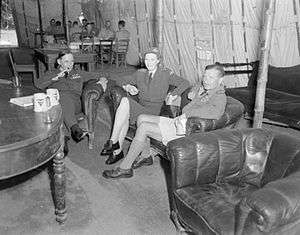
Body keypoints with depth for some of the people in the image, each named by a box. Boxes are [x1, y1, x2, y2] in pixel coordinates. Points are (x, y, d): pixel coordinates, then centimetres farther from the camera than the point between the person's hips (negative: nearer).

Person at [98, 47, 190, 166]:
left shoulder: (165, 74, 5)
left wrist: (173, 95, -12)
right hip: (140, 110, 4)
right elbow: (120, 81, 22)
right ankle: (118, 150, -22)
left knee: (125, 101, -28)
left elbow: (185, 83, 2)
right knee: (125, 117, -31)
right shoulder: (140, 74, 16)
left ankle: (113, 142, -25)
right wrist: (128, 87, 0)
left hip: (153, 113, -4)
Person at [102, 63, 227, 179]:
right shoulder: (201, 87, 10)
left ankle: (124, 168, -6)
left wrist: (187, 114, -31)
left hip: (185, 130, -10)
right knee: (141, 118, 7)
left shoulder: (219, 96, -16)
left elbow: (215, 112, -38)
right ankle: (145, 156, 15)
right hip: (177, 121, 10)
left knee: (143, 128, -18)